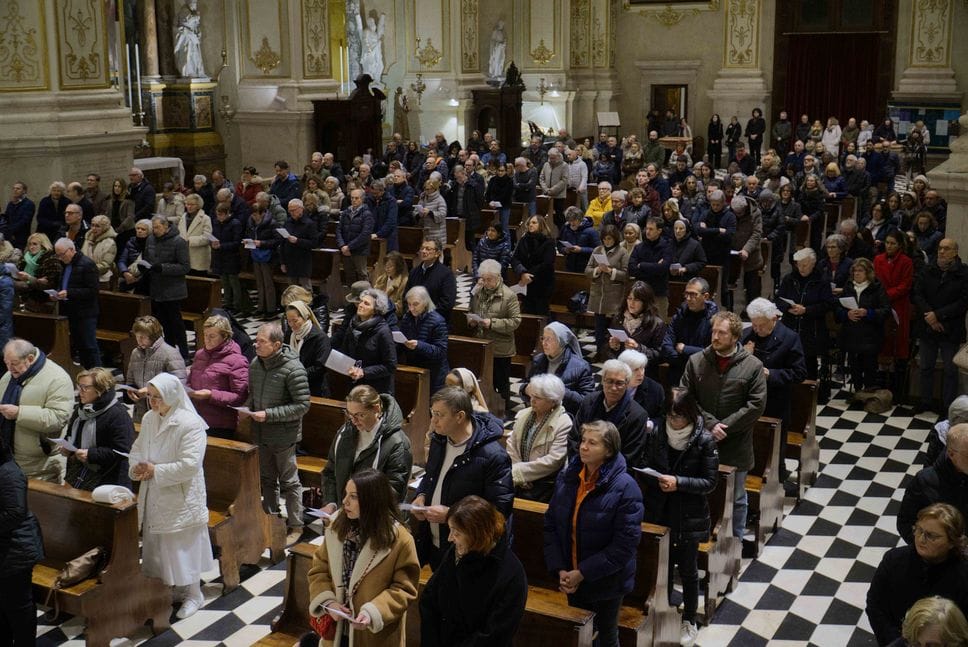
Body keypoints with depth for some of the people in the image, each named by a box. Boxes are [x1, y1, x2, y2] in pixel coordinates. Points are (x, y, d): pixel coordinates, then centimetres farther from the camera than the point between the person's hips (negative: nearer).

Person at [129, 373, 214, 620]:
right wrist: (136, 466, -7)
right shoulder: (149, 419, 3)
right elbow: (137, 448, 15)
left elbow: (189, 465, -25)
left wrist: (155, 471, -20)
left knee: (183, 545, 5)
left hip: (181, 498, -7)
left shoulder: (190, 424, -21)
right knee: (157, 544, 18)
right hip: (154, 497, 7)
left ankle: (192, 594, 23)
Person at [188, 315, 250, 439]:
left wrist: (211, 395, -21)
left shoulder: (236, 361, -8)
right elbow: (190, 381, 28)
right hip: (195, 421, 6)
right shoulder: (200, 354, 13)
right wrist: (186, 390, 4)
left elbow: (240, 397, -13)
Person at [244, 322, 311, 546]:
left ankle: (295, 527, 20)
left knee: (289, 482, 6)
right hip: (261, 434, 7)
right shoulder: (255, 364, 1)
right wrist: (247, 408, -4)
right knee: (267, 479, 20)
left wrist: (269, 415, -23)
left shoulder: (293, 369, -21)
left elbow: (303, 405, -20)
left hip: (284, 436, -7)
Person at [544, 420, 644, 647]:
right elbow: (551, 525, -1)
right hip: (571, 578, 4)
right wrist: (560, 569, -12)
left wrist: (583, 573, -21)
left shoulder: (625, 488, -20)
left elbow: (625, 543, -22)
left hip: (606, 581, -4)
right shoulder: (567, 477, -5)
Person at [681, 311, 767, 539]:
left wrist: (724, 427, -15)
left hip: (736, 445, -1)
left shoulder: (753, 366, -7)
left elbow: (756, 405, -11)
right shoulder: (696, 361, -2)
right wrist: (710, 424, -15)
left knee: (736, 498, 13)